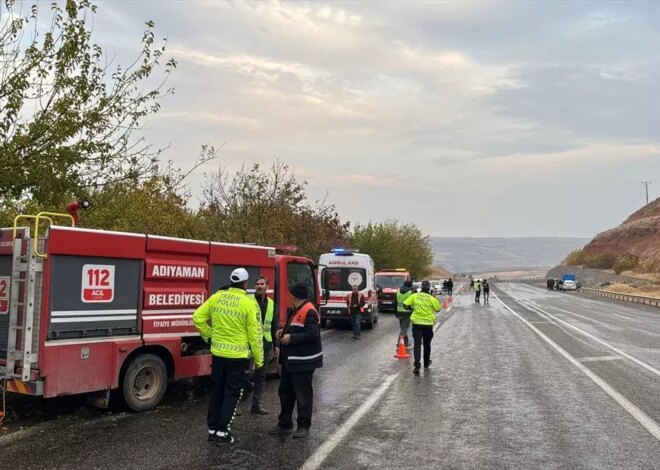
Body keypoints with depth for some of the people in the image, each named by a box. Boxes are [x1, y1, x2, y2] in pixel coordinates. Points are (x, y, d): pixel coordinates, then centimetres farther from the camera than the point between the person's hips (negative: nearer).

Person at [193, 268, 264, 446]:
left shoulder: (217, 297, 0)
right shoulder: (248, 303, -13)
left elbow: (198, 317, 2)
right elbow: (254, 333, -10)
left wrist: (208, 337, 12)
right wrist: (259, 359, -1)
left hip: (218, 352, 5)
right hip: (238, 355, -4)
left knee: (216, 391, 15)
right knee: (232, 393, 6)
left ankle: (212, 430, 22)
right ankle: (222, 432, 8)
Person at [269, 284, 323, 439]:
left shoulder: (309, 312, -18)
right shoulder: (295, 311, 14)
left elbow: (313, 334, -26)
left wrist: (291, 338, -23)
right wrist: (284, 332, 8)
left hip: (303, 362, -10)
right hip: (289, 360, 10)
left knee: (303, 394, 2)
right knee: (285, 392, 16)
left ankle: (304, 426, 14)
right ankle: (285, 423, 28)